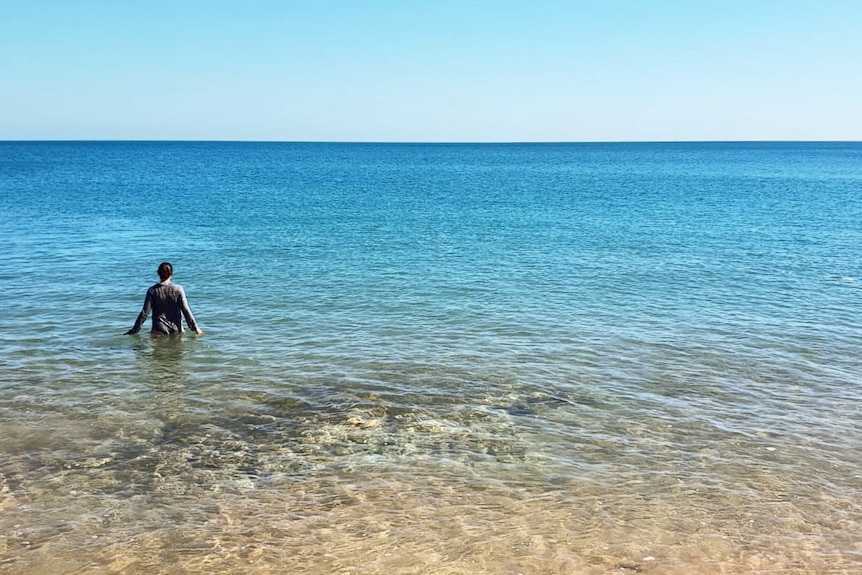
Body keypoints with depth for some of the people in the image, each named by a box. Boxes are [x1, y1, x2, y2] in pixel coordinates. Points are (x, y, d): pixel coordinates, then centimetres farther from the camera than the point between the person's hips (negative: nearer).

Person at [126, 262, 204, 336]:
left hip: (159, 331, 0)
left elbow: (145, 313, -1)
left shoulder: (152, 291, 0)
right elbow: (186, 310, -1)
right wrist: (195, 328, 7)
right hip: (176, 330, 0)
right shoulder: (178, 289, -1)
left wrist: (134, 330, 8)